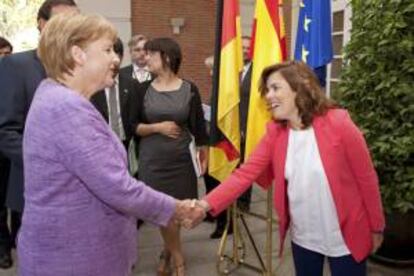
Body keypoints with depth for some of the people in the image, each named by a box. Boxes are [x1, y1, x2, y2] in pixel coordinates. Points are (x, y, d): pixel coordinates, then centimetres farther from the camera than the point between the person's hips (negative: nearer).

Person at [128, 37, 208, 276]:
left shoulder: (189, 90, -3)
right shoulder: (143, 90, 0)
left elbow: (199, 126, 2)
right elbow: (133, 126, 2)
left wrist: (204, 158, 3)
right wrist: (157, 127, -15)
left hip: (181, 160, 0)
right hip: (152, 161, 0)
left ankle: (167, 253, 34)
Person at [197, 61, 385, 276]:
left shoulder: (338, 124, -19)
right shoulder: (275, 133, -5)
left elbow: (366, 178, -11)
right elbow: (245, 174, -12)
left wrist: (376, 228, -3)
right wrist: (206, 204, -24)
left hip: (346, 238, -4)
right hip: (303, 239, 4)